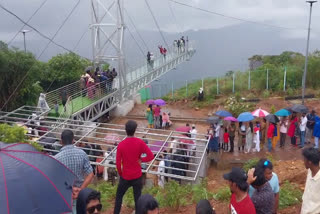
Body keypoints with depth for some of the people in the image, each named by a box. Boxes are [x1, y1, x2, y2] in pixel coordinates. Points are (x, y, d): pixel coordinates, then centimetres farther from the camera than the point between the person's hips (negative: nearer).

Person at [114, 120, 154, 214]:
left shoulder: (121, 145, -14)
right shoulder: (140, 142, -13)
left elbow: (118, 163, -11)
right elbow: (151, 156, -16)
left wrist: (120, 174, 5)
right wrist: (141, 159, -2)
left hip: (125, 177, 0)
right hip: (137, 176, 1)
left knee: (119, 196, 20)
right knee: (138, 198, 13)